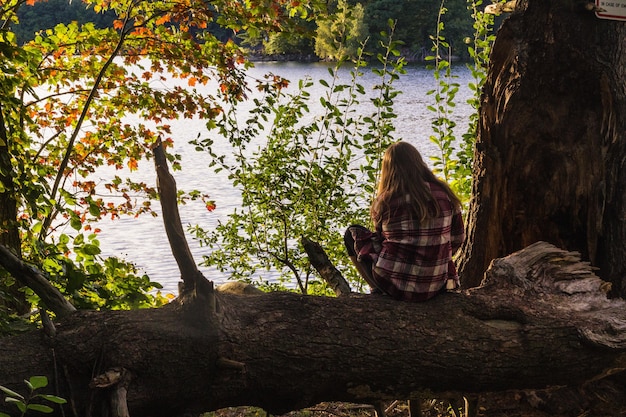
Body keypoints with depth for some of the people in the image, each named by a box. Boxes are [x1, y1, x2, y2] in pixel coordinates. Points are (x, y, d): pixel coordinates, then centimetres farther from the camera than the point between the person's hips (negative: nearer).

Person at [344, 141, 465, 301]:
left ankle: (380, 291, 13)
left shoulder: (384, 202, -9)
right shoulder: (444, 194, -3)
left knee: (352, 233, 17)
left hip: (394, 285, -4)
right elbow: (457, 238, 8)